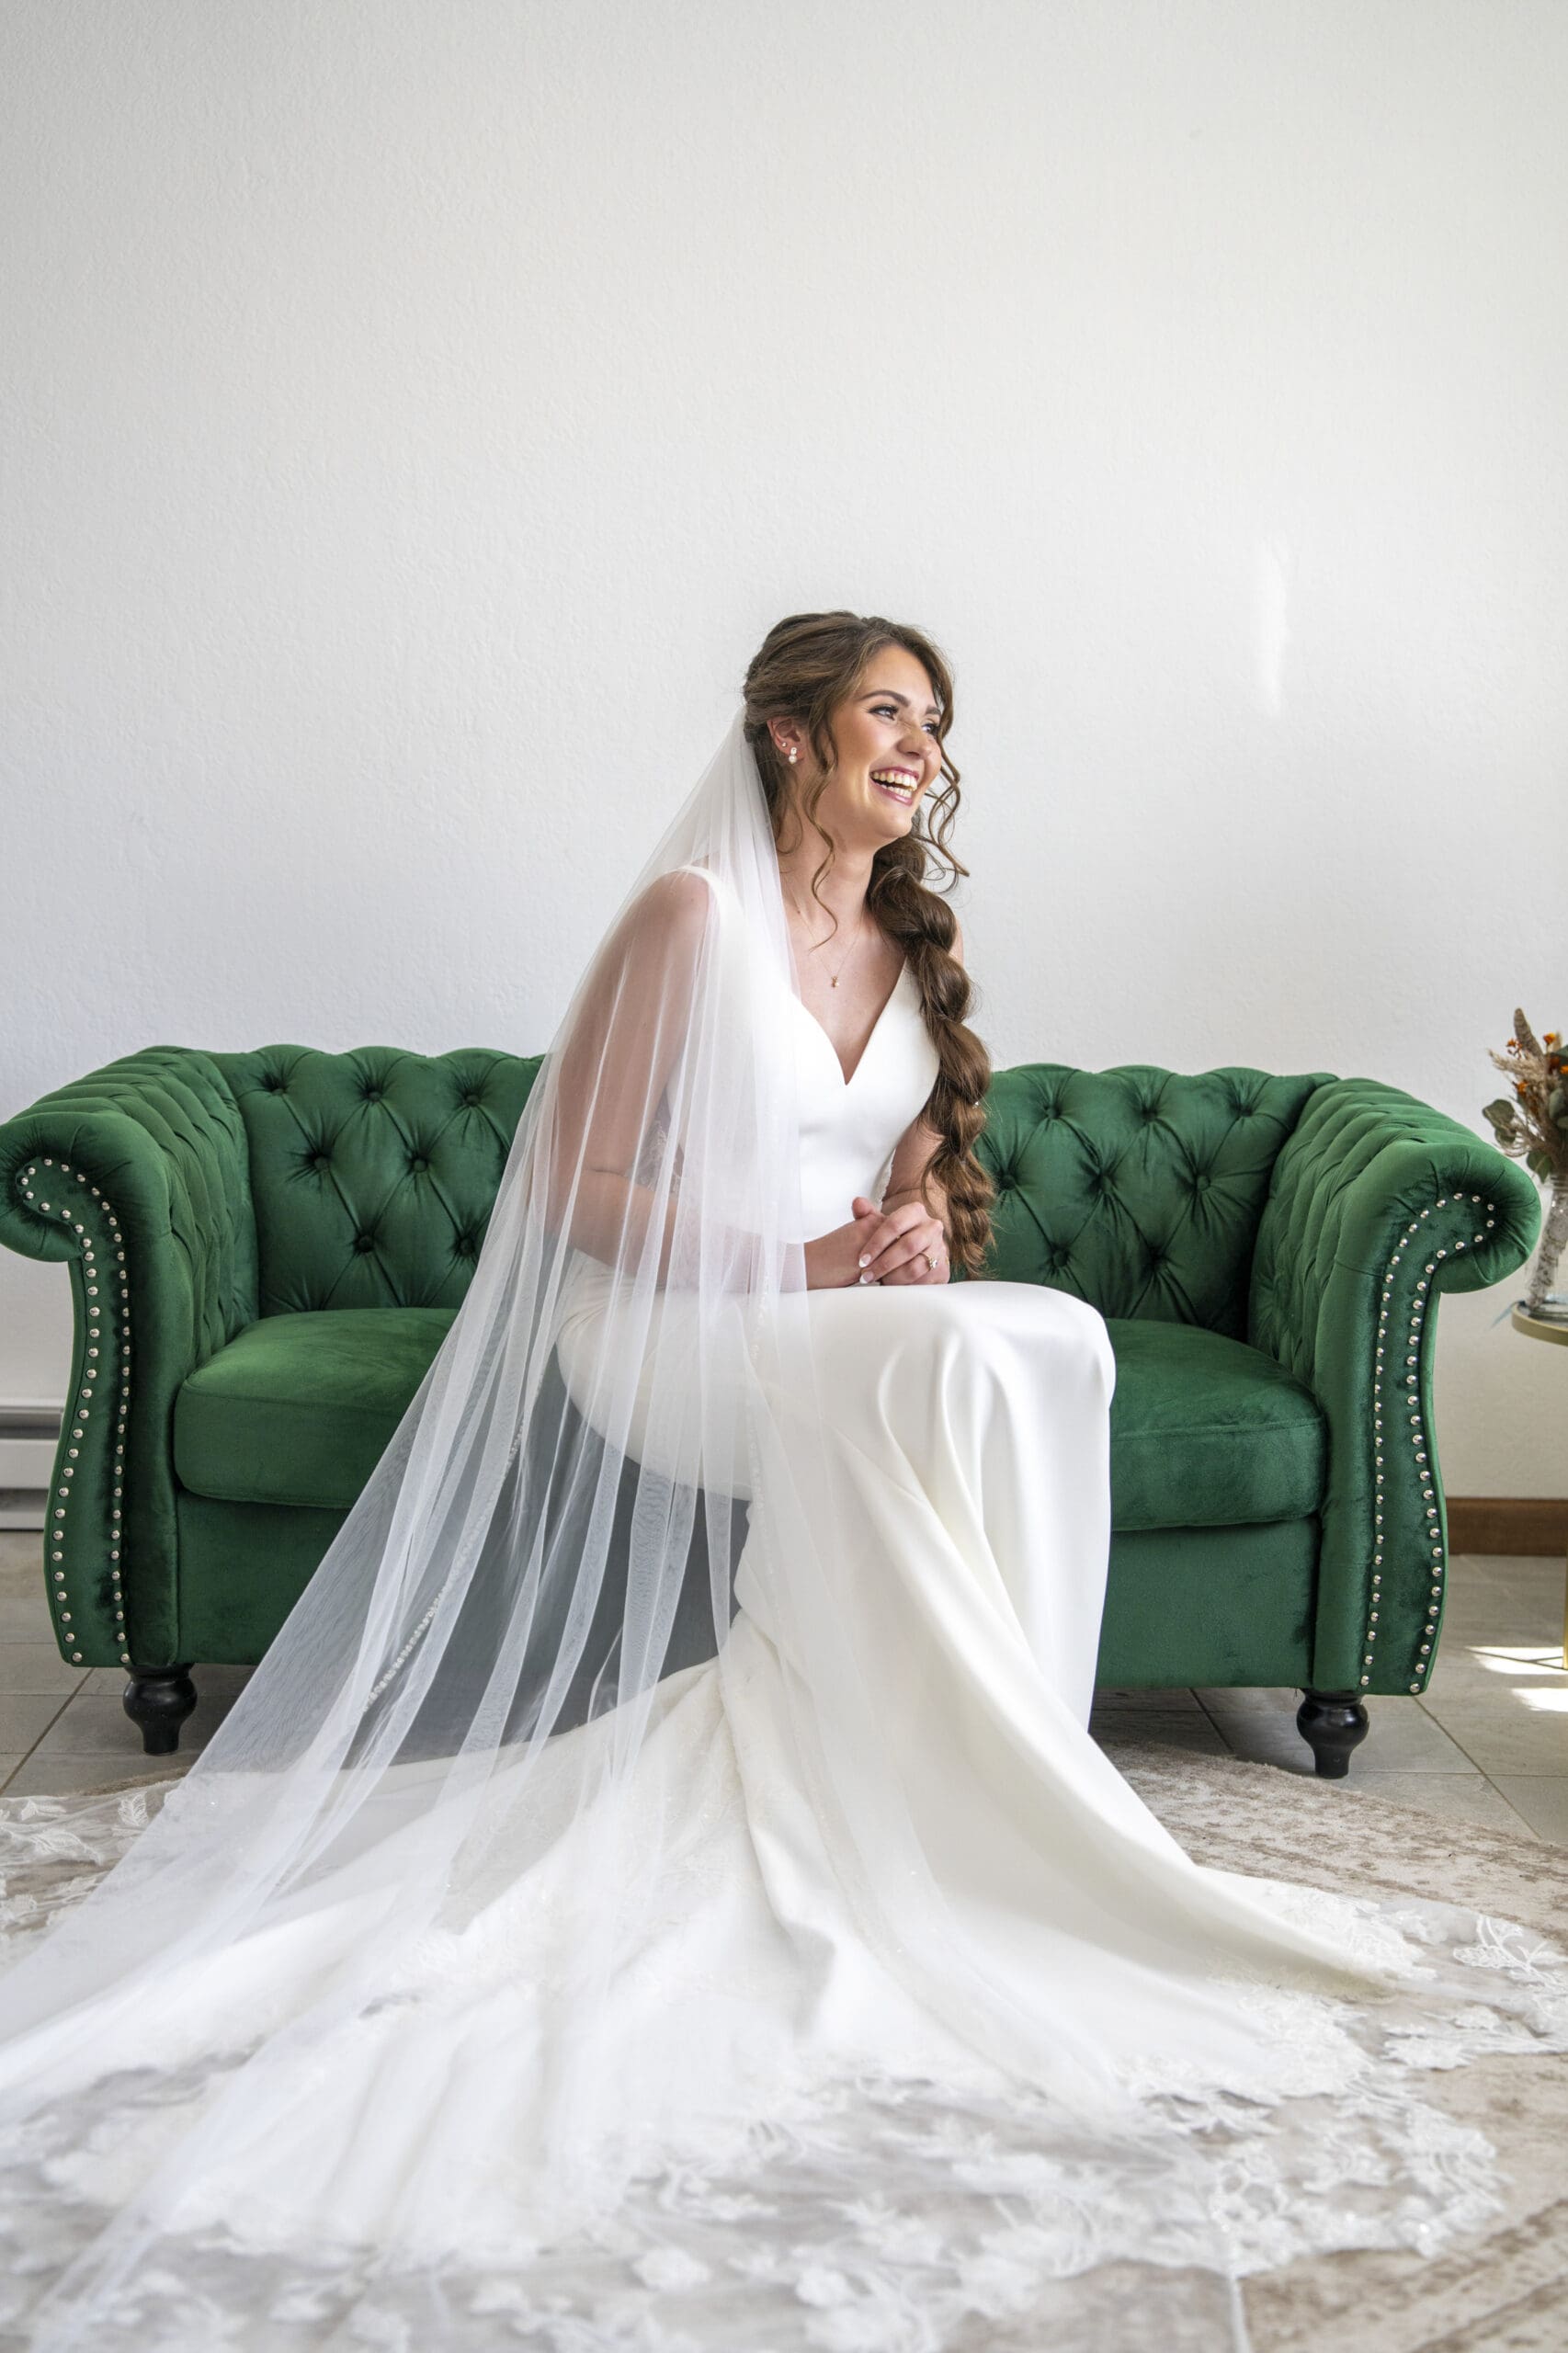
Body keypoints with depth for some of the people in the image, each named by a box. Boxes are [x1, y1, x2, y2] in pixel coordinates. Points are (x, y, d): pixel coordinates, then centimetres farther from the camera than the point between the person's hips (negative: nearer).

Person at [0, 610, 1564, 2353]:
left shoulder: (913, 949, 13)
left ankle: (980, 1782, -20)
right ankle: (974, 1816, -21)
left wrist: (920, 1233, -5)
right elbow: (575, 1179, -9)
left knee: (1057, 1341, -25)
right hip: (662, 1325, -6)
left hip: (851, 1326, 6)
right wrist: (793, 1268, -17)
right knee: (951, 1367, -33)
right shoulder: (692, 914, -8)